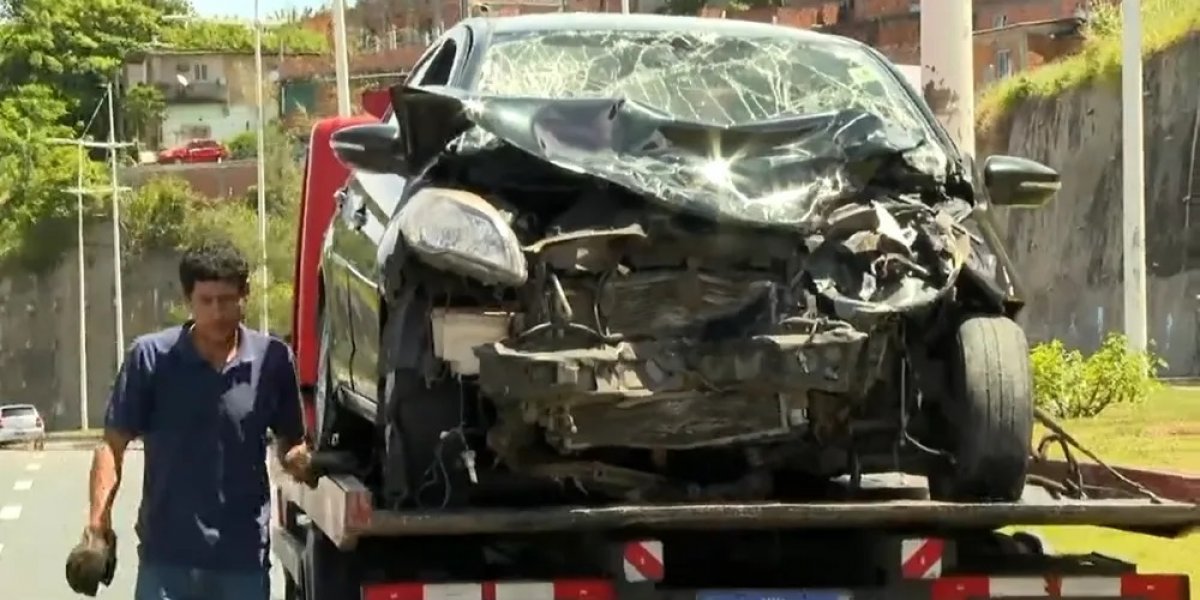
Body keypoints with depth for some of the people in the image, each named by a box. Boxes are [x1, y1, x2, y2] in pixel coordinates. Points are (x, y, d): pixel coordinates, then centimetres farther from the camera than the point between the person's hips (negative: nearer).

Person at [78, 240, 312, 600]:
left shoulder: (273, 360, 0)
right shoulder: (151, 357, -5)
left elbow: (291, 444, 11)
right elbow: (114, 444, -2)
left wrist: (300, 459, -13)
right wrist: (99, 517, -16)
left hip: (244, 556, 2)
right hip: (167, 555, -2)